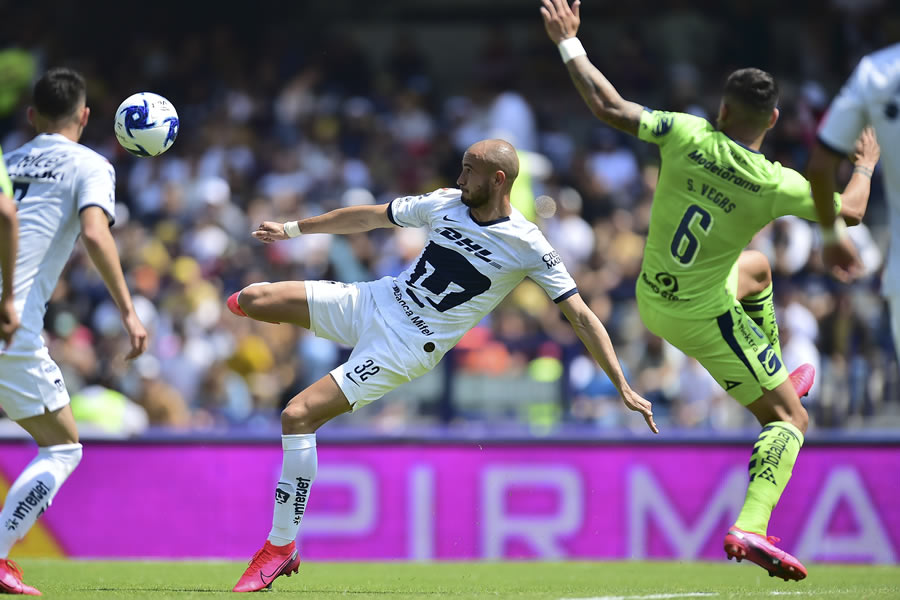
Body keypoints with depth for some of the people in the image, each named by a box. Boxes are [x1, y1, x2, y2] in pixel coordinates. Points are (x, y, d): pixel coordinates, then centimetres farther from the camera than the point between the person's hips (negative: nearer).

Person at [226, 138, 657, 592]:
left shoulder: (528, 247, -14)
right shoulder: (445, 204, 2)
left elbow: (581, 317, -11)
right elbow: (368, 218, 15)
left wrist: (623, 388, -15)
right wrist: (292, 229, 23)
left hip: (406, 348, -5)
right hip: (371, 302, 5)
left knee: (298, 416, -20)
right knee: (250, 300, -5)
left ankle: (281, 550, -6)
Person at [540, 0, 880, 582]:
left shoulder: (686, 135, -17)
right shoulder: (776, 185, -20)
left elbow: (609, 106, -13)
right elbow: (850, 211, -4)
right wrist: (866, 164, 16)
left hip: (652, 298, 5)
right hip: (703, 318, -5)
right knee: (790, 418, 2)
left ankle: (775, 376, 50)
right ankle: (751, 527, -18)